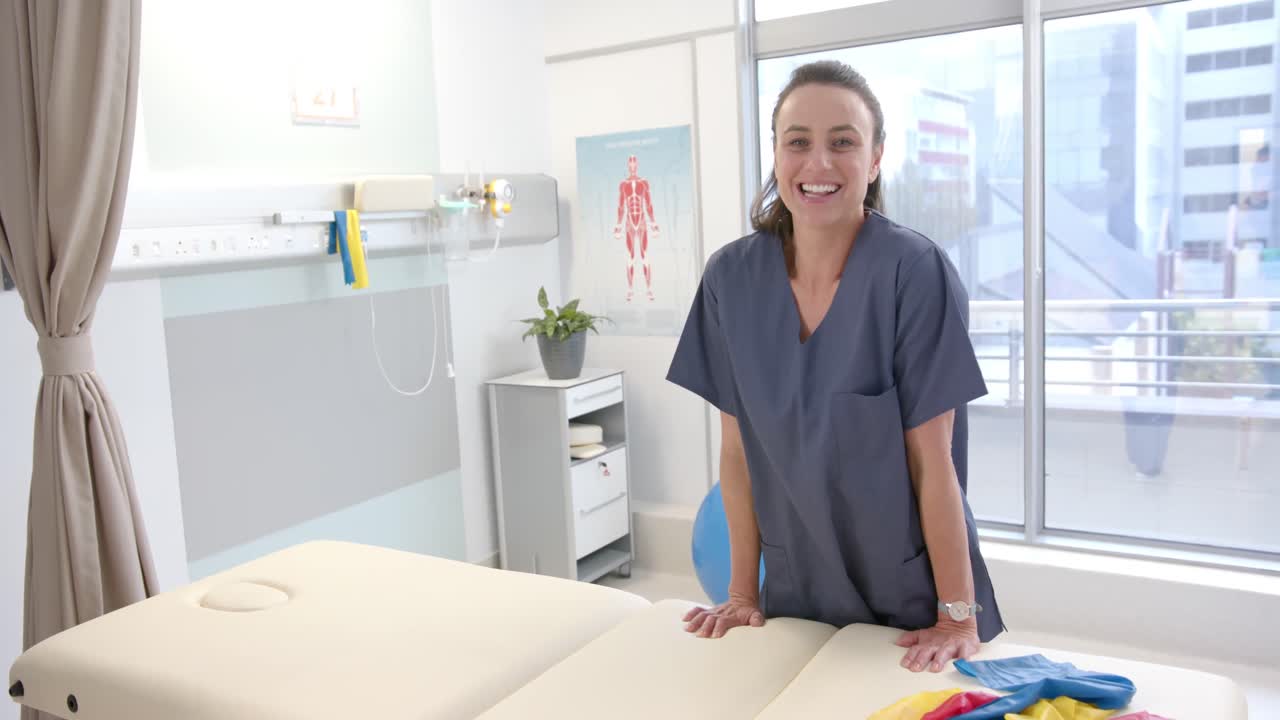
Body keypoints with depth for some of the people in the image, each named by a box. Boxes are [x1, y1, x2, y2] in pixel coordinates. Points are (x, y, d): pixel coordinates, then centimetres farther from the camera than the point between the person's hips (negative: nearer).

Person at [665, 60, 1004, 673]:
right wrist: (742, 592, 1)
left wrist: (959, 615, -13)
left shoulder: (915, 272, -19)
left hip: (911, 596, -3)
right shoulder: (732, 276, -9)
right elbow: (738, 447, -3)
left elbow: (932, 458, -15)